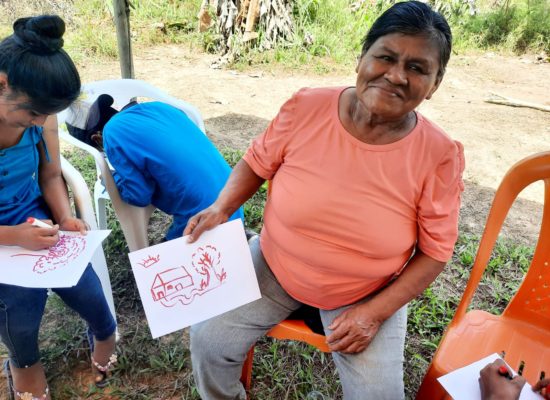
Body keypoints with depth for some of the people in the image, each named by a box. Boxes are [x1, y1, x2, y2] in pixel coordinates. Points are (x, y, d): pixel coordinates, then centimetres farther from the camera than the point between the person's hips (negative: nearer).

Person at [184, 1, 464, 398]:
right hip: (274, 267, 2)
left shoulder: (440, 155, -17)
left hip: (369, 293, 0)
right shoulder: (306, 108, -16)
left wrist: (375, 312, -14)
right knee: (208, 339, -5)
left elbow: (434, 252, -8)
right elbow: (258, 162, 1)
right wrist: (222, 207, -15)